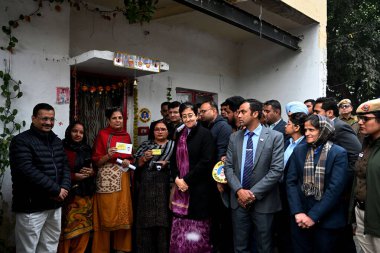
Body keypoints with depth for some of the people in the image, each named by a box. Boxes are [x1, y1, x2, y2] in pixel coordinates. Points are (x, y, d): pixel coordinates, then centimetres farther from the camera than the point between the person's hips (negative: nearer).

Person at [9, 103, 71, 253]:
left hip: (55, 204, 7)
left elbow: (65, 166, 10)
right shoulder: (21, 141, -10)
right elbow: (28, 171, -21)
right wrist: (56, 190, -19)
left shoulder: (57, 141, 13)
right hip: (31, 206, -7)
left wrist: (64, 188, -10)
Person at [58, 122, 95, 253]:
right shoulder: (62, 149, -7)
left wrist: (92, 172, 1)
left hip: (86, 193, 6)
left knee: (84, 226, 9)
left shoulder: (86, 149, 14)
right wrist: (74, 176, -18)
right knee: (68, 228, -6)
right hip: (70, 194, -6)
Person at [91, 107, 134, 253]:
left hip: (123, 178, 4)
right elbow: (96, 161, -4)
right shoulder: (102, 134, -2)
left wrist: (128, 162, -3)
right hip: (107, 178, -4)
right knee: (107, 214, -1)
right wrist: (108, 156, -21)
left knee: (123, 212, 5)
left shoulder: (126, 136, 11)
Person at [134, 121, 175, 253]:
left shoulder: (173, 145, 9)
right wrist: (144, 158, -9)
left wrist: (168, 163, -13)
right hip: (147, 187, 2)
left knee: (164, 218, -2)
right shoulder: (146, 144, 13)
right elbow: (136, 164, 8)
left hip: (165, 187, -1)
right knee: (147, 219, 3)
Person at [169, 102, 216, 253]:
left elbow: (206, 162, -14)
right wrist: (177, 178, -2)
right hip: (181, 186, 6)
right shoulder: (180, 135, 13)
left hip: (198, 187, -5)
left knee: (197, 226, 0)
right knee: (180, 226, 7)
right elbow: (174, 159, 15)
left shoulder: (205, 134, -6)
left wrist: (187, 180, -13)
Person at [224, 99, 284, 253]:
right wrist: (239, 190, -12)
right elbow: (228, 167, 4)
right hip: (238, 200, 4)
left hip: (263, 202, -3)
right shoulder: (234, 137, 7)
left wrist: (254, 193, -16)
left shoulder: (275, 137, -6)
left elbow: (277, 170, -13)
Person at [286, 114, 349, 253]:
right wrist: (297, 212, -11)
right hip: (299, 218, 3)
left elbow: (335, 188, -13)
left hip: (327, 219, -3)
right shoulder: (298, 150, 4)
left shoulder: (339, 153, -7)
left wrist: (313, 216, -15)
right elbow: (291, 182, 0)